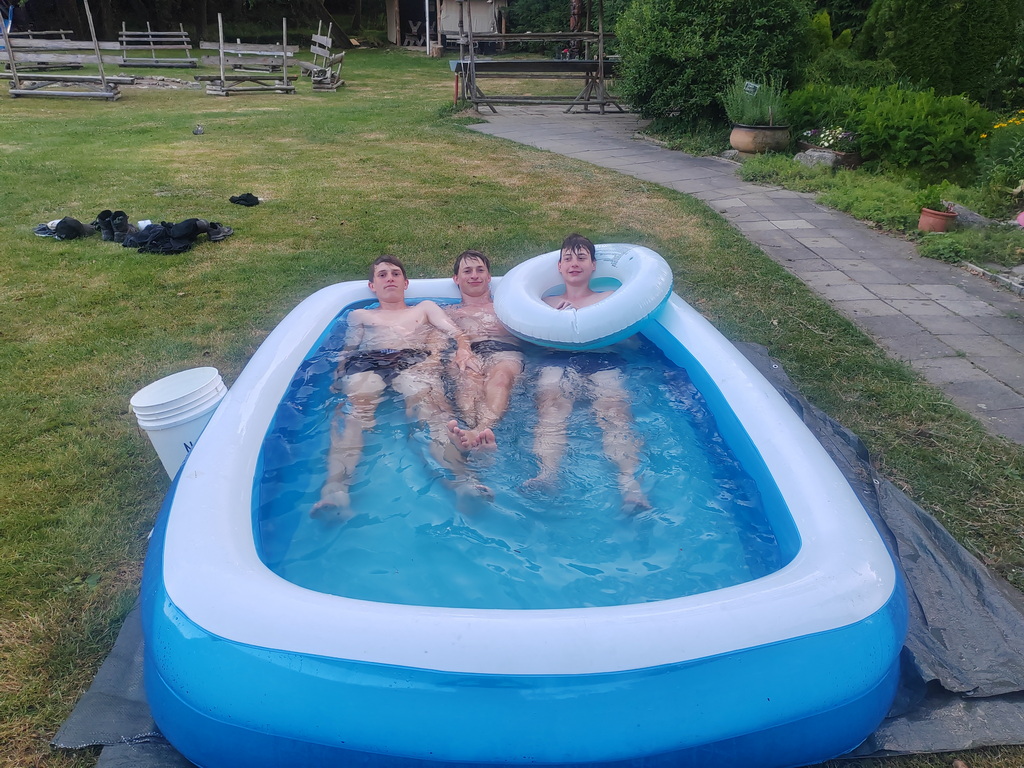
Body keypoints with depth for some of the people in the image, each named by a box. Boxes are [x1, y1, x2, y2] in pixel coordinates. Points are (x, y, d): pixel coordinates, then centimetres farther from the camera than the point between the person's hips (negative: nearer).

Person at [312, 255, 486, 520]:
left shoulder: (425, 307, 36)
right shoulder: (360, 315, 39)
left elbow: (456, 332, 21)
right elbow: (349, 349, 25)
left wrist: (463, 348, -4)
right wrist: (340, 375, 2)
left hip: (416, 359, -1)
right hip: (368, 362, 1)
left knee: (429, 402, -38)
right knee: (355, 407, -36)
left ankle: (462, 479, -62)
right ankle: (335, 488, -60)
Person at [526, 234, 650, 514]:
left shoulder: (609, 298, 31)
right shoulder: (547, 302, 34)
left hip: (603, 360, 0)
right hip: (557, 360, 1)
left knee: (614, 409, -32)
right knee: (550, 407, -33)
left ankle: (629, 482, -52)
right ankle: (547, 474, -55)